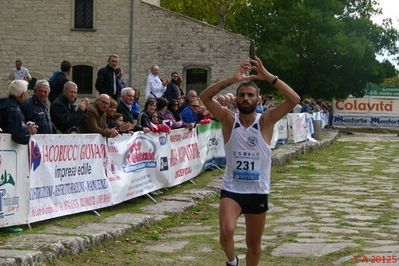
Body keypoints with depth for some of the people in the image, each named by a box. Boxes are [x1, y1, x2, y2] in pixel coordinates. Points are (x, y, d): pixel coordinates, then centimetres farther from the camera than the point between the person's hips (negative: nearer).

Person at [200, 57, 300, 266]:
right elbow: (205, 97, -17)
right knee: (226, 232, -24)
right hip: (231, 189, -1)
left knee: (254, 243, 13)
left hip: (258, 192, 1)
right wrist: (233, 79, -25)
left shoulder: (266, 121, -4)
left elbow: (294, 99, -17)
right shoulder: (228, 120, -4)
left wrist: (268, 77, -23)